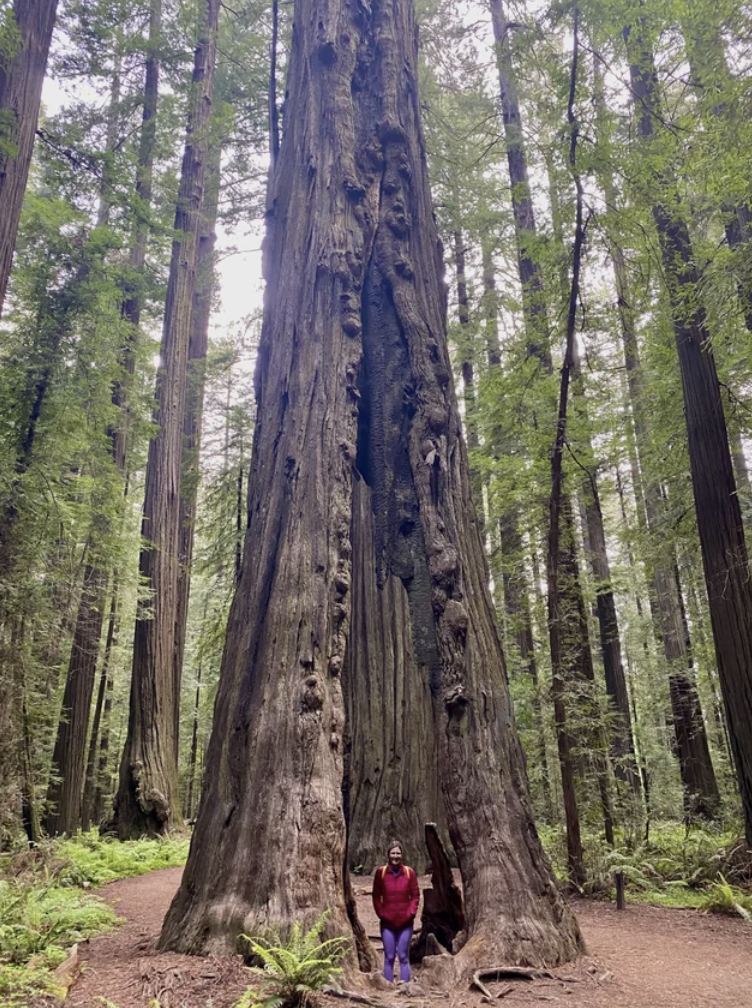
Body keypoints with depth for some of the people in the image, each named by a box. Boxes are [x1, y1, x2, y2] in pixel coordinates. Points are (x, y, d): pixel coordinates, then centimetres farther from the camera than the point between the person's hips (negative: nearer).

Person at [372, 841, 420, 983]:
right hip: (387, 922, 0)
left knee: (403, 957, 7)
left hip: (405, 922, 0)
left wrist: (411, 912, -7)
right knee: (389, 957, 6)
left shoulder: (409, 872, -1)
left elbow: (415, 895, 3)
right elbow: (376, 896, 3)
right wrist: (381, 913, -4)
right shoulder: (380, 872, -4)